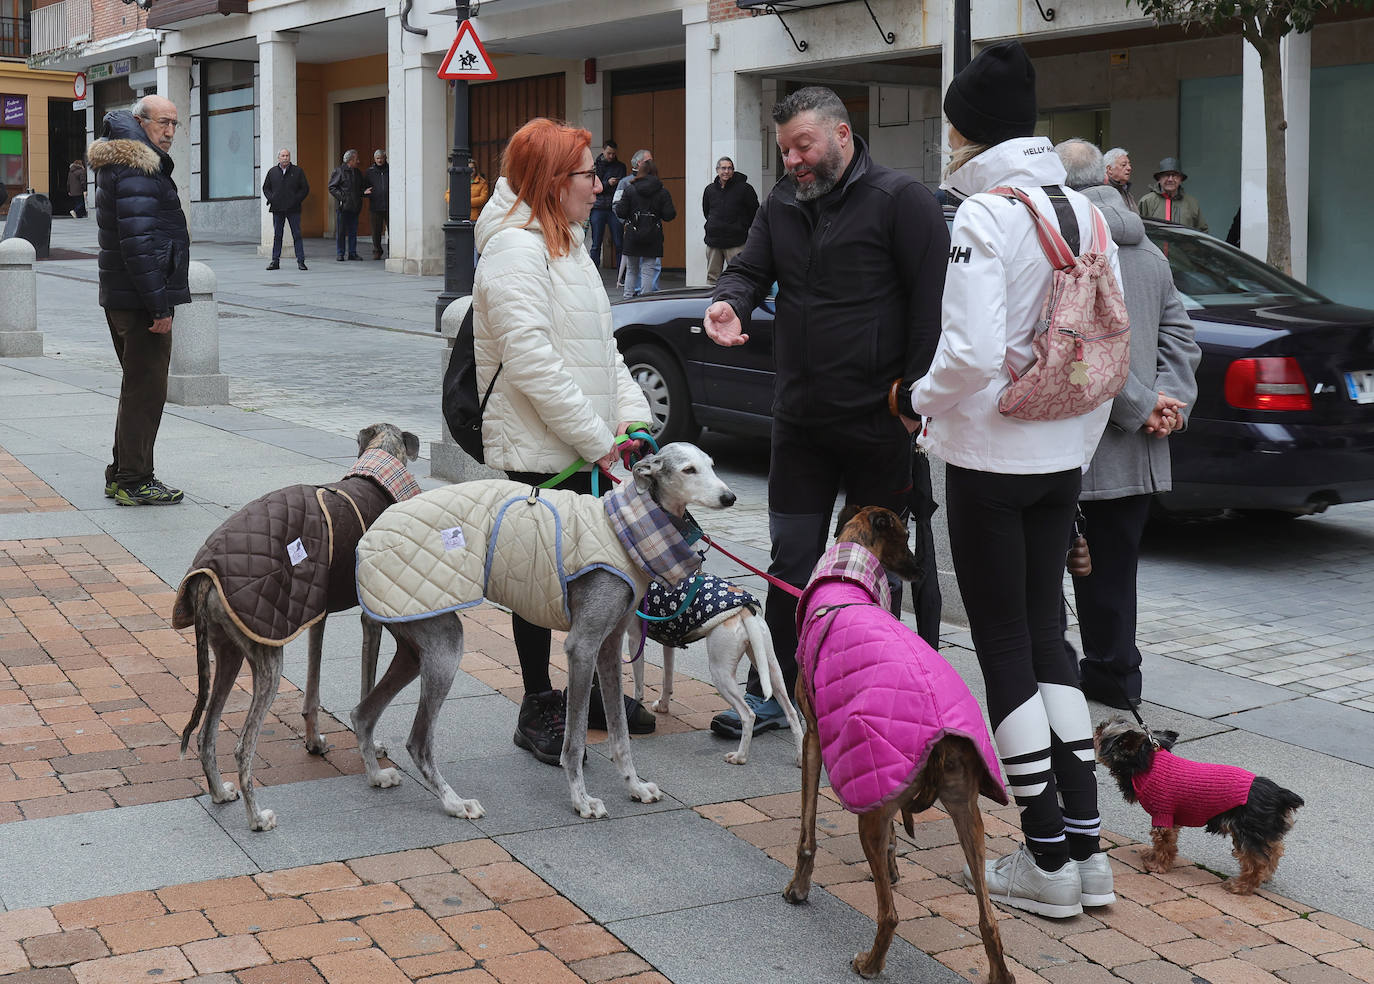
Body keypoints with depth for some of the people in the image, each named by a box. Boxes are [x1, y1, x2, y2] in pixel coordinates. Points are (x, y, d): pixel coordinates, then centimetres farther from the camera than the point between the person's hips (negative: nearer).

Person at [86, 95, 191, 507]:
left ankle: (122, 475, 26)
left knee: (138, 386, 18)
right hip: (141, 298, -11)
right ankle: (134, 483, 2)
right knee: (146, 390, -4)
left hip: (119, 298, 11)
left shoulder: (117, 162, 15)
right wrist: (159, 306, -24)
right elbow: (138, 243, -24)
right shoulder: (138, 172, -17)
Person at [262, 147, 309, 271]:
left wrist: (297, 200, -8)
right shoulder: (272, 172, 9)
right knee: (277, 235, 6)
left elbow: (305, 188, 4)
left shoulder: (298, 171, 3)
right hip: (277, 209, 2)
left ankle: (300, 261, 0)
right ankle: (275, 261, 10)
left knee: (297, 235, -2)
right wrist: (271, 199, -1)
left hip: (293, 209, -2)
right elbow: (265, 188, 16)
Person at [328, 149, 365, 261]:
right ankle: (340, 254, 4)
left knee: (353, 231, 7)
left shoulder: (358, 173, 16)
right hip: (342, 206, -6)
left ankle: (352, 253, 12)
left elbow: (361, 188, 28)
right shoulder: (339, 171, -4)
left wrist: (361, 195, 8)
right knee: (341, 231, -2)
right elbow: (332, 187, -6)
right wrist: (341, 197, -15)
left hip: (354, 207, 6)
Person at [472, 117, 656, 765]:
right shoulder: (515, 250, -15)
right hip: (539, 451, -9)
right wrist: (598, 440, -20)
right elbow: (532, 362, -23)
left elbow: (602, 347, 19)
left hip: (587, 447, 9)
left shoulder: (567, 246, 17)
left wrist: (632, 414, 3)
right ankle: (538, 711, 14)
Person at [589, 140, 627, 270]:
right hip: (598, 209, -1)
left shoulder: (620, 166, 10)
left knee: (619, 244, -2)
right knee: (596, 245, 1)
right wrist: (607, 184, -14)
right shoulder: (594, 165, 7)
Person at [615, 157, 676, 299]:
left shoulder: (630, 190, -3)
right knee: (648, 271, 0)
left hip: (632, 239, 1)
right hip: (653, 239, -1)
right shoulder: (662, 192, -3)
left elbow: (620, 213, -6)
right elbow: (669, 215, -6)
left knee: (631, 270, 14)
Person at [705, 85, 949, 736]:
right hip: (799, 416, 6)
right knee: (791, 559, 10)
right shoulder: (782, 204, 11)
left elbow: (932, 299, -12)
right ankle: (772, 693, 18)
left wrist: (915, 391, -17)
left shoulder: (900, 199, -9)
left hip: (879, 420, -6)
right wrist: (729, 301, -17)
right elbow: (750, 267, 8)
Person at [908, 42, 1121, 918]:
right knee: (1045, 633, 15)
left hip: (989, 457, -7)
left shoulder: (985, 214, -16)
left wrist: (924, 398, -4)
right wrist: (1079, 448, 18)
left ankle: (1048, 858, 9)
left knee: (1005, 646, 3)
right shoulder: (1084, 212, 6)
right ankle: (1086, 843, 17)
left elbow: (973, 352, -24)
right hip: (1061, 454, 7)